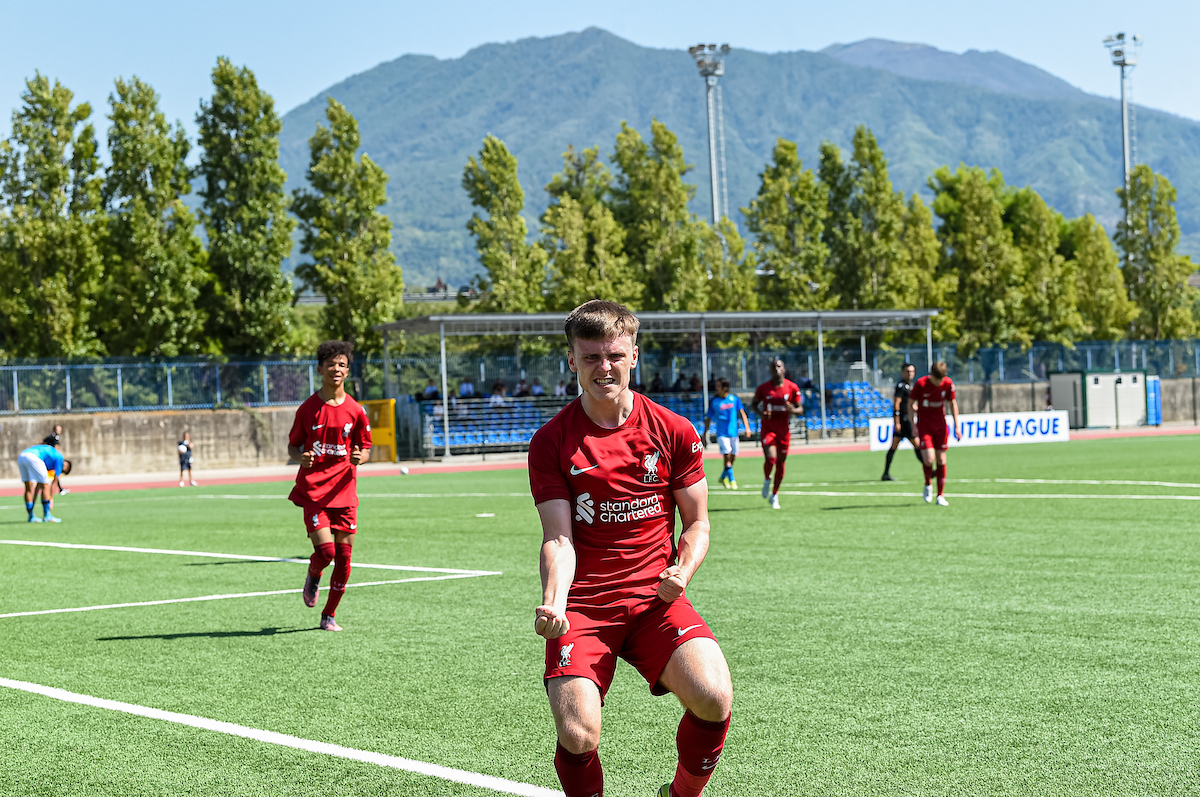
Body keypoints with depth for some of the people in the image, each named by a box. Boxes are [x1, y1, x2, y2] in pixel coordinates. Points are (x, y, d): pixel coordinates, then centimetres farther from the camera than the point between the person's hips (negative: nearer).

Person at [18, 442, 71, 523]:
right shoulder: (60, 458, 16)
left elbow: (39, 484, 37)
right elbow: (54, 482, 11)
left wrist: (33, 501, 36)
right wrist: (51, 500, 13)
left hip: (21, 457, 8)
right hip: (32, 457, -8)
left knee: (28, 487, 16)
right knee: (45, 485, 3)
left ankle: (31, 516, 18)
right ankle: (46, 516, 7)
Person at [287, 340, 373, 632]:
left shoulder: (355, 410, 3)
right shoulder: (308, 409, -1)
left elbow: (365, 448, 11)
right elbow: (292, 446, 7)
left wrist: (360, 457, -12)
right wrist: (301, 457, -15)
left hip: (344, 490, 2)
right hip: (313, 489, -2)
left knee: (343, 556, 0)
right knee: (325, 551, -15)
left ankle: (329, 615, 15)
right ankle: (312, 577, 22)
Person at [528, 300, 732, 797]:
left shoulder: (674, 433, 4)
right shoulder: (552, 442, 0)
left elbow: (697, 522, 11)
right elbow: (558, 538, -4)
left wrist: (681, 573, -10)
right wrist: (552, 604, -23)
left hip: (655, 601, 1)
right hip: (582, 607, -1)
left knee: (713, 698, -24)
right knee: (578, 736, -22)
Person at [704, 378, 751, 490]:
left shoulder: (734, 399, 3)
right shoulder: (713, 401, -1)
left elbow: (742, 413, 2)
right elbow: (708, 419, 4)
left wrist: (747, 426, -13)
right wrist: (704, 436, 3)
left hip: (733, 432, 3)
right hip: (721, 433, -3)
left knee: (733, 457, 8)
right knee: (727, 456, -15)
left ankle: (723, 477, 29)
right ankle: (732, 481, -9)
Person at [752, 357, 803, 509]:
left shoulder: (792, 387, -2)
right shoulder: (763, 388, -3)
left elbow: (800, 409, 4)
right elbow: (754, 404, 12)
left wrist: (793, 410, -19)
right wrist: (761, 413, -9)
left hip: (784, 430, 2)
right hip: (768, 428, -2)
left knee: (780, 462, 8)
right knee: (770, 458, -20)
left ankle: (774, 495, 25)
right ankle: (766, 480, 15)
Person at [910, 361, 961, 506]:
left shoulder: (948, 383, -7)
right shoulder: (920, 384, -16)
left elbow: (952, 403, 7)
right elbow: (911, 404, -4)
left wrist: (956, 426, 6)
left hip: (941, 426, 3)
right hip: (924, 425, -3)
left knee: (941, 460, 2)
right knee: (929, 459, -17)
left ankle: (941, 496, 10)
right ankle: (928, 485, 12)